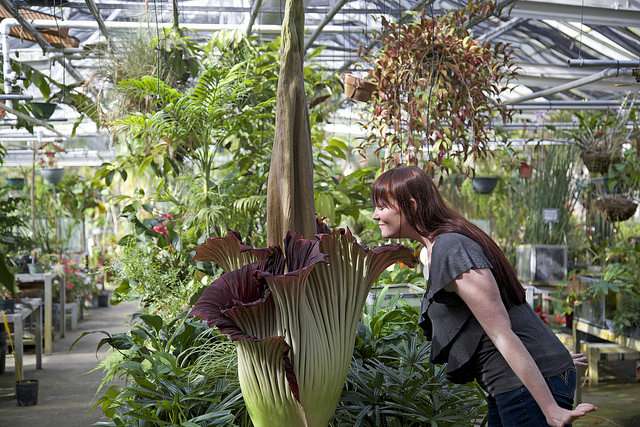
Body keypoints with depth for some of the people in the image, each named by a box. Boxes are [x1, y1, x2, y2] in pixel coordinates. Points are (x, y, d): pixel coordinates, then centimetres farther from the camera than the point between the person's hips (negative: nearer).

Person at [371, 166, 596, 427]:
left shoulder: (450, 249, -20)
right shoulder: (443, 244, 11)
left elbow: (502, 333, -23)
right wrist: (552, 357, 26)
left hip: (531, 386, -10)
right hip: (510, 386, 10)